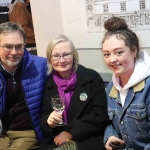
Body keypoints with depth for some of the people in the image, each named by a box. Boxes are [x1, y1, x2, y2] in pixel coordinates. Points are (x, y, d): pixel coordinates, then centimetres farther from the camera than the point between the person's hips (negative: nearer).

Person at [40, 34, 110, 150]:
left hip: (88, 139, -3)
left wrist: (70, 132, -13)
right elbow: (43, 117, 10)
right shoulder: (48, 84, 6)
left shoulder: (92, 78, -5)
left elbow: (100, 114, -8)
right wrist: (49, 122, -14)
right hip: (57, 140, 3)